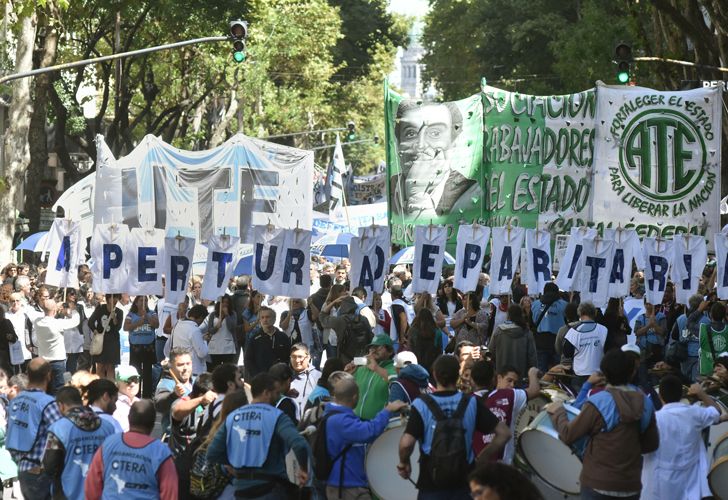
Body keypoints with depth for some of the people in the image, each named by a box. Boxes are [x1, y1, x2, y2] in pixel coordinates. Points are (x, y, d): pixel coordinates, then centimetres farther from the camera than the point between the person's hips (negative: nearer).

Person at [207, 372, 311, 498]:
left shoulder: (232, 417, 6)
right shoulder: (276, 417, -9)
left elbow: (212, 453, 4)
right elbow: (299, 444, -24)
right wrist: (303, 469, -7)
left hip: (242, 488, 5)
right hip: (271, 489, -5)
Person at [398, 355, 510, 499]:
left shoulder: (422, 405, -9)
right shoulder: (471, 403, -2)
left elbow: (406, 443, -19)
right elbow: (504, 433, -3)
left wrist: (404, 462, 1)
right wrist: (483, 459, 6)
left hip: (431, 487, -2)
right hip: (464, 486, 2)